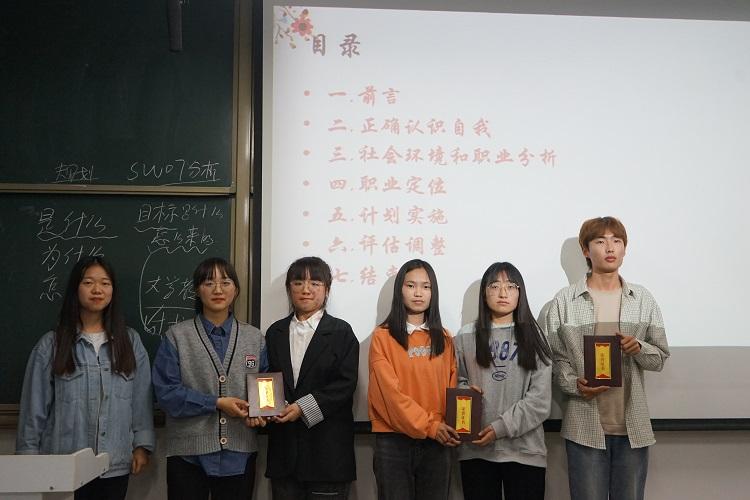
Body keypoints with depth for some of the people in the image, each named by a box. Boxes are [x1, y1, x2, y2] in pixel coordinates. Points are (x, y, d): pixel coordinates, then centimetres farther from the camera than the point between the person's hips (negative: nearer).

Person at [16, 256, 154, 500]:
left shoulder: (130, 341, 4)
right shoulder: (51, 344, -2)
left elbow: (141, 399, 5)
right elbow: (34, 405, 1)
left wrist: (142, 444, 1)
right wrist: (29, 455, 2)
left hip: (116, 464, 2)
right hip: (65, 465, -2)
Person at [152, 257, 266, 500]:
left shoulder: (255, 338, 8)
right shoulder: (176, 337, 0)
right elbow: (166, 392, -8)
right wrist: (216, 403, -14)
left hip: (239, 454, 3)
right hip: (189, 454, -2)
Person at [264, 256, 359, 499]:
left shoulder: (341, 331, 1)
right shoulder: (275, 332, 14)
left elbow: (345, 383, -7)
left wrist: (303, 407, -16)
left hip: (327, 445, -3)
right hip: (284, 443, 3)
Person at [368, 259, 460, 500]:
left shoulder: (444, 338, 11)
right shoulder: (383, 336, -2)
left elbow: (450, 387, 10)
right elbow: (389, 391, -9)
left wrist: (450, 428, -9)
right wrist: (429, 425, -15)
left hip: (438, 442, 3)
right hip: (394, 440, -3)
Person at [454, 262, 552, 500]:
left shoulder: (533, 336, 4)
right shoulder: (465, 337, 6)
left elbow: (540, 399, -3)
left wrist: (502, 427, -13)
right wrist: (465, 391, -9)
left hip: (525, 449, 0)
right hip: (475, 449, 1)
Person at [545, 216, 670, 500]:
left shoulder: (643, 299, 7)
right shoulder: (564, 301, 0)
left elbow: (661, 357, 9)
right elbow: (554, 357, 1)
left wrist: (639, 348, -12)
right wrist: (574, 384, -16)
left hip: (634, 425, 2)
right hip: (585, 425, -2)